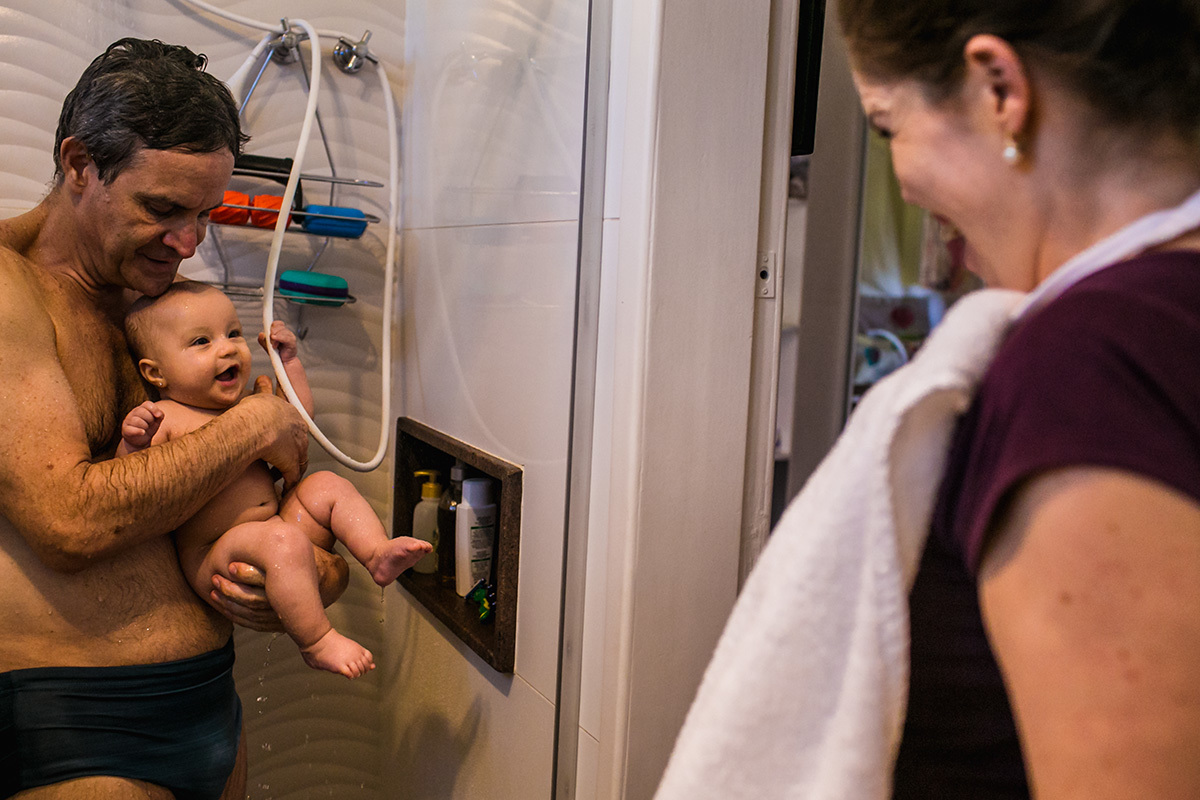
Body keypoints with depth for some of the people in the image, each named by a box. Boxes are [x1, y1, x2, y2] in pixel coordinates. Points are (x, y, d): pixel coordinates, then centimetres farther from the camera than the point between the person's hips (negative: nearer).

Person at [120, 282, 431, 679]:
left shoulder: (247, 405, 15)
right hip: (213, 559, -8)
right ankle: (317, 642, -23)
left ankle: (378, 554, -11)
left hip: (274, 529, 8)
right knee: (284, 541, -33)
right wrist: (132, 444, -35)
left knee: (326, 486, 0)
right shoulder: (165, 418, -9)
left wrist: (288, 360, 21)